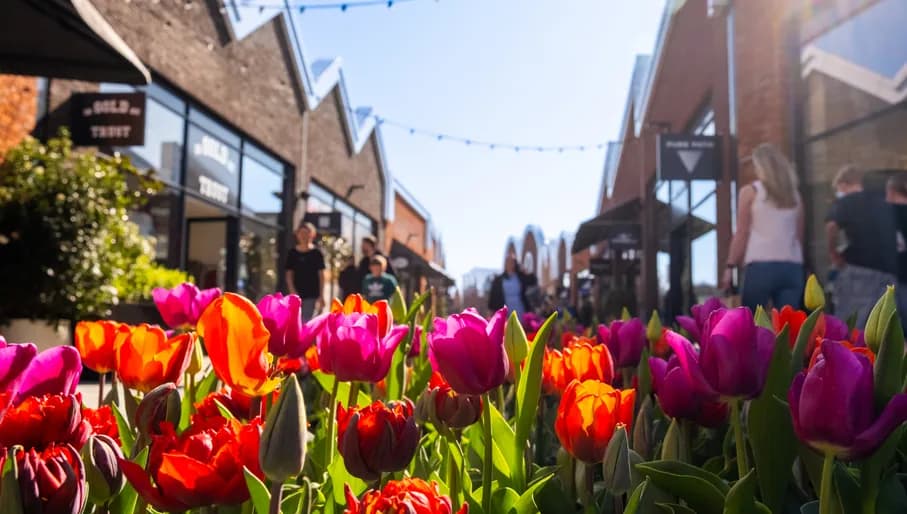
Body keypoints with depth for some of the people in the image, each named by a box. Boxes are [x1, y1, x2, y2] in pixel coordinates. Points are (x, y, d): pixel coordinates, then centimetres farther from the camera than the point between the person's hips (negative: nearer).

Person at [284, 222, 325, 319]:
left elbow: (321, 276, 1)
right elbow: (289, 275, 4)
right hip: (296, 293, 3)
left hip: (311, 295, -3)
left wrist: (321, 296, -2)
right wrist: (292, 291, -9)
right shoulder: (292, 253, 4)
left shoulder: (316, 253, 0)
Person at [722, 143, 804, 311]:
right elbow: (800, 235, 14)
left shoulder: (750, 191, 3)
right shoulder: (794, 194, 16)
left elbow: (741, 234, -1)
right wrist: (795, 261, 16)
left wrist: (730, 267, 2)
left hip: (761, 266, -4)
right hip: (792, 266, 4)